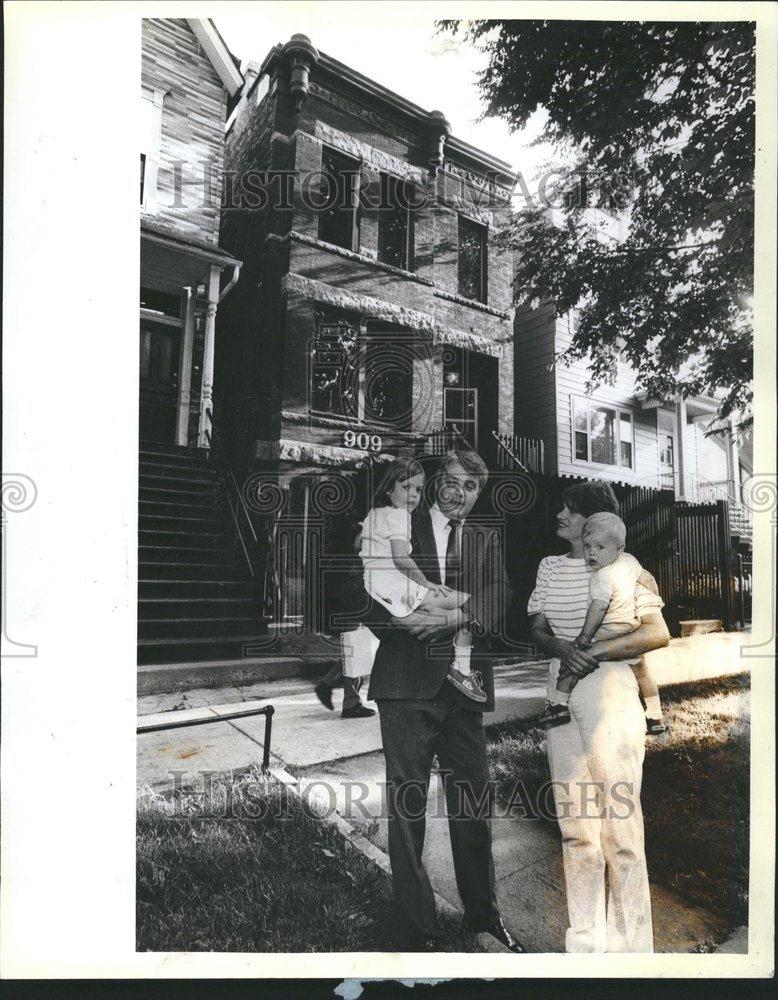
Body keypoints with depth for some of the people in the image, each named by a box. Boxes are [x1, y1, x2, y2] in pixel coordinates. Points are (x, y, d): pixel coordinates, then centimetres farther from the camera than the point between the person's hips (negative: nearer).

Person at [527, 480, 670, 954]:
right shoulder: (551, 567, 12)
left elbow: (658, 634, -7)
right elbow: (536, 630, 10)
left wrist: (593, 651, -14)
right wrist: (562, 648, -11)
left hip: (610, 692, -4)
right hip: (562, 695, 4)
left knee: (620, 821, -2)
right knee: (575, 825, 8)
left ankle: (630, 943, 12)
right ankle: (585, 940, 20)